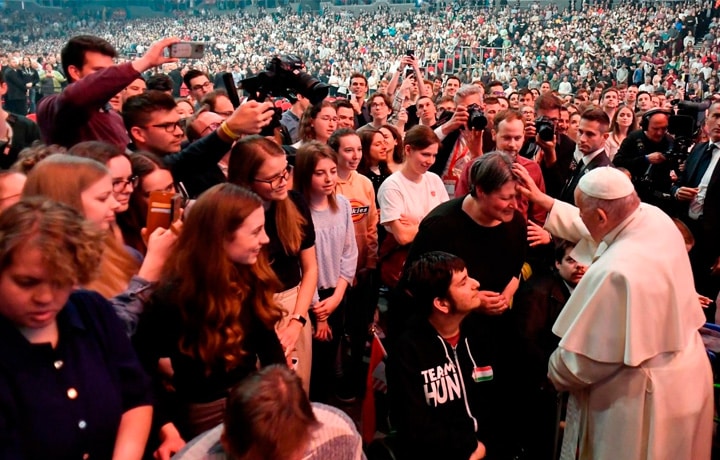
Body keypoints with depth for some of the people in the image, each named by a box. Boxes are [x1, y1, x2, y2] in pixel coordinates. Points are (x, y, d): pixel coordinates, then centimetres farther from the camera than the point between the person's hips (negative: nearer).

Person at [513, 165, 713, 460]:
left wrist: (555, 373, -4)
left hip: (644, 399, -9)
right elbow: (592, 229, 11)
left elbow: (584, 358, -24)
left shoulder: (615, 273, -35)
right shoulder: (655, 218, -10)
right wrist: (543, 201, 16)